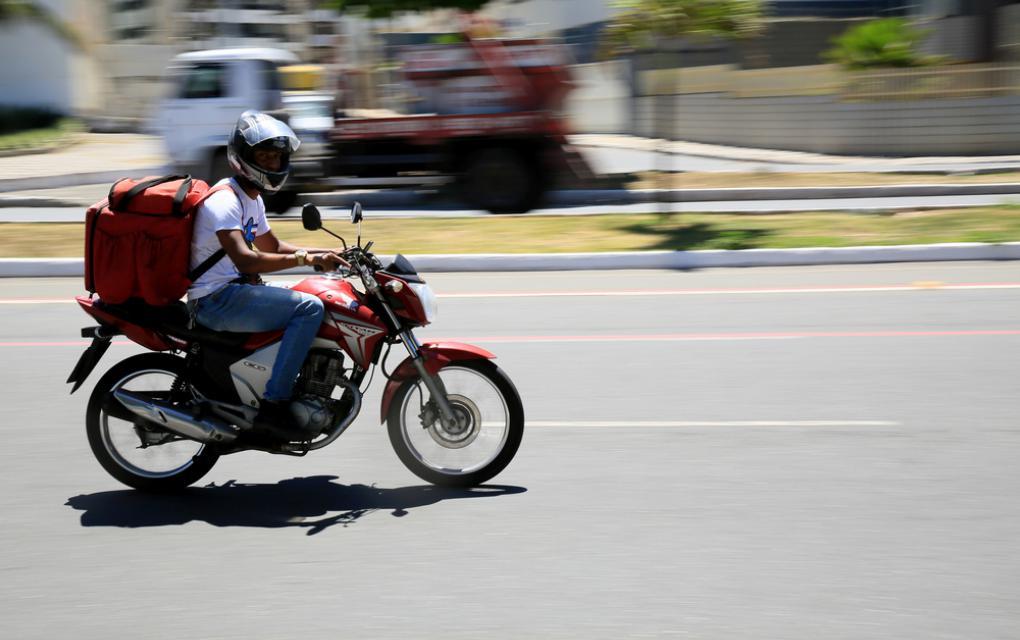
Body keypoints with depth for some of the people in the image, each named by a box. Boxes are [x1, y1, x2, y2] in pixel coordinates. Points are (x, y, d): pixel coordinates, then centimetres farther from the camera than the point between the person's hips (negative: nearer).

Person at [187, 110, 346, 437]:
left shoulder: (252, 198, 16)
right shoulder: (225, 200, -17)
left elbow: (271, 245, 28)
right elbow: (244, 260, -30)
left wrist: (324, 254, 15)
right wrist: (305, 258, -32)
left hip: (237, 290, 11)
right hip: (218, 299, -11)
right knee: (310, 308, -23)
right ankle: (273, 404, -24)